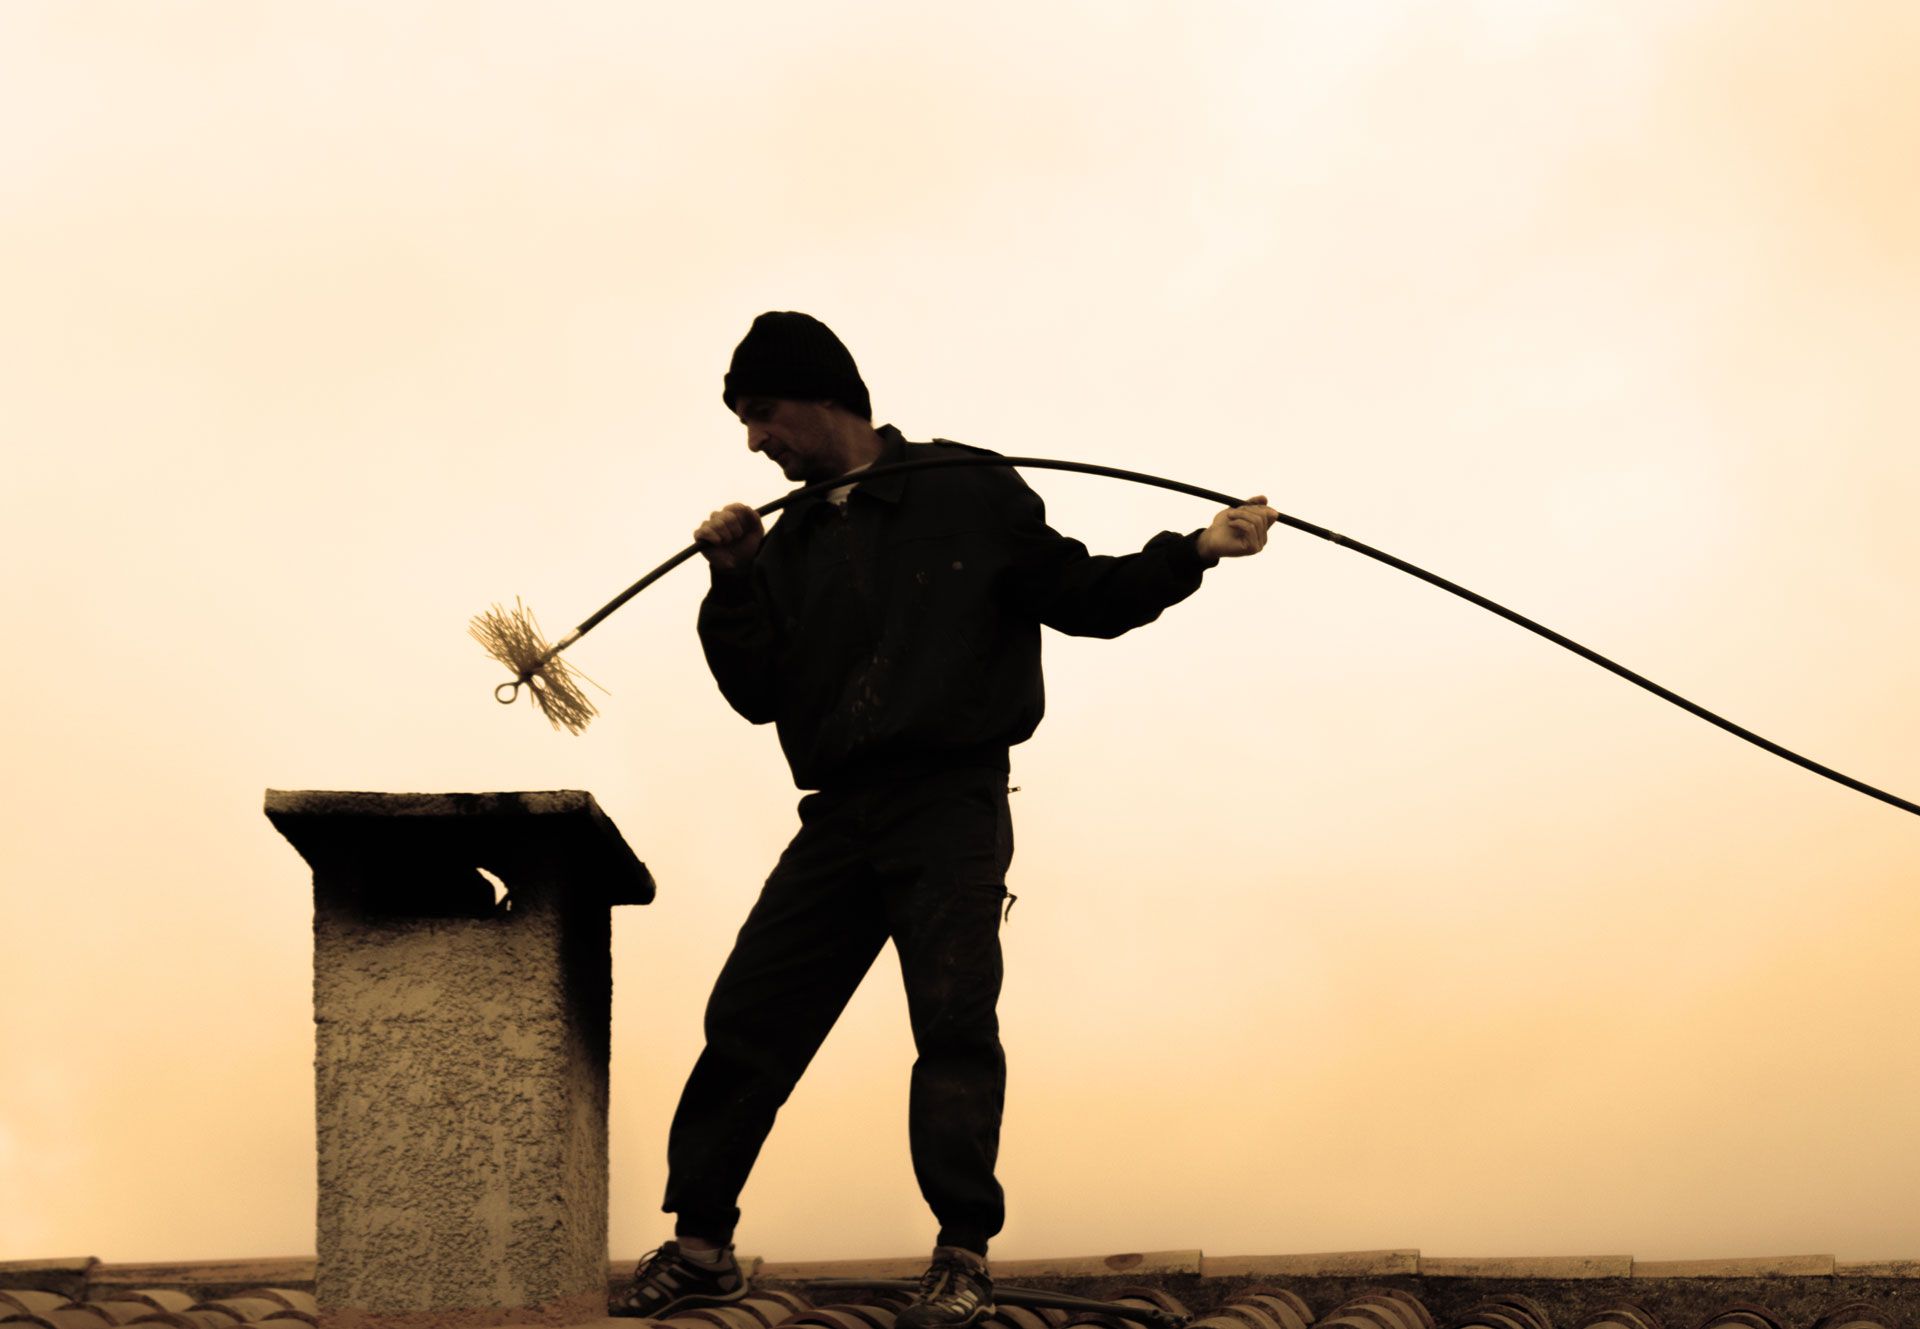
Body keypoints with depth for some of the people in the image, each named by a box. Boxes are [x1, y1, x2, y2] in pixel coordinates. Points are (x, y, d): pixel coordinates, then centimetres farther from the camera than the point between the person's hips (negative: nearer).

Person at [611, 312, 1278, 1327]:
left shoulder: (967, 493, 4)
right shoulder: (791, 541, 17)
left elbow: (1084, 598, 7)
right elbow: (758, 694, 10)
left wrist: (1191, 552, -6)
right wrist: (733, 585, -4)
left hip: (950, 805, -5)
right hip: (838, 819, 5)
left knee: (954, 1016, -14)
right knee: (746, 1015, 0)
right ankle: (701, 1243, 10)